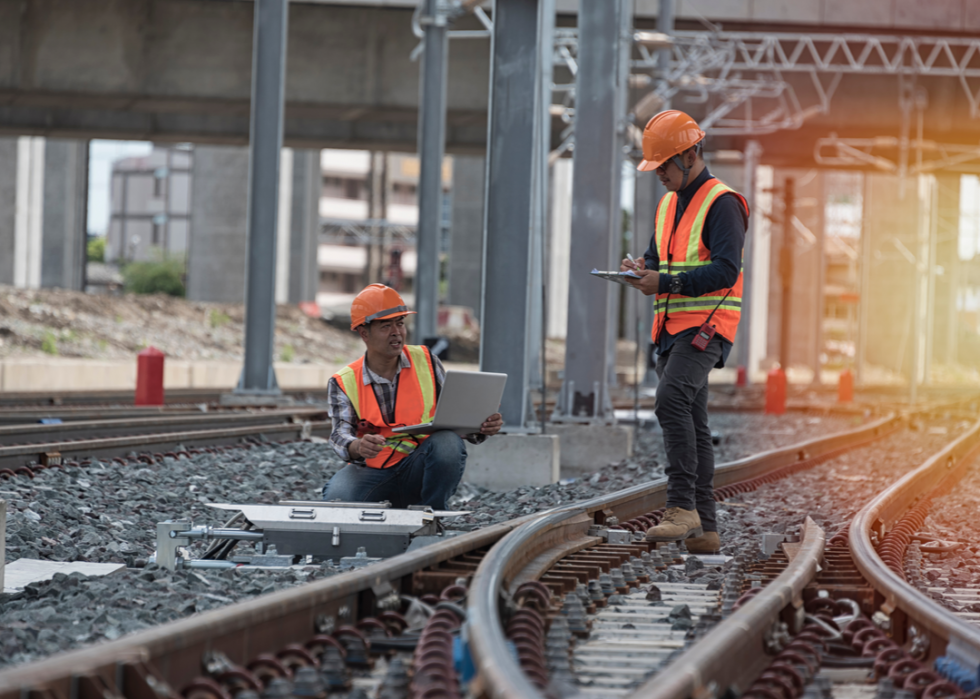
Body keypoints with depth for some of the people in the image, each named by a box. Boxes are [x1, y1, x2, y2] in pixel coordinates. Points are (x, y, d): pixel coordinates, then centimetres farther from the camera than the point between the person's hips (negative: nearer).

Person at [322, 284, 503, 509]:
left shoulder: (425, 361, 6)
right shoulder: (344, 383, 1)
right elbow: (341, 434, -13)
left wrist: (481, 428, -16)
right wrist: (358, 447, -38)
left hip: (419, 470, 1)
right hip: (372, 472, -1)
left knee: (448, 443, -32)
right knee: (337, 497, -34)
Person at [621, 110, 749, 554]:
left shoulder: (721, 203, -8)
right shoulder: (668, 204, 19)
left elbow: (726, 269, -17)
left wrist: (666, 283, -21)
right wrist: (643, 269, 0)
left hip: (705, 326, -9)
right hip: (672, 328, 9)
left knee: (671, 400, -27)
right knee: (692, 424, 7)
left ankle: (682, 506, -29)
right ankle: (705, 529, 8)